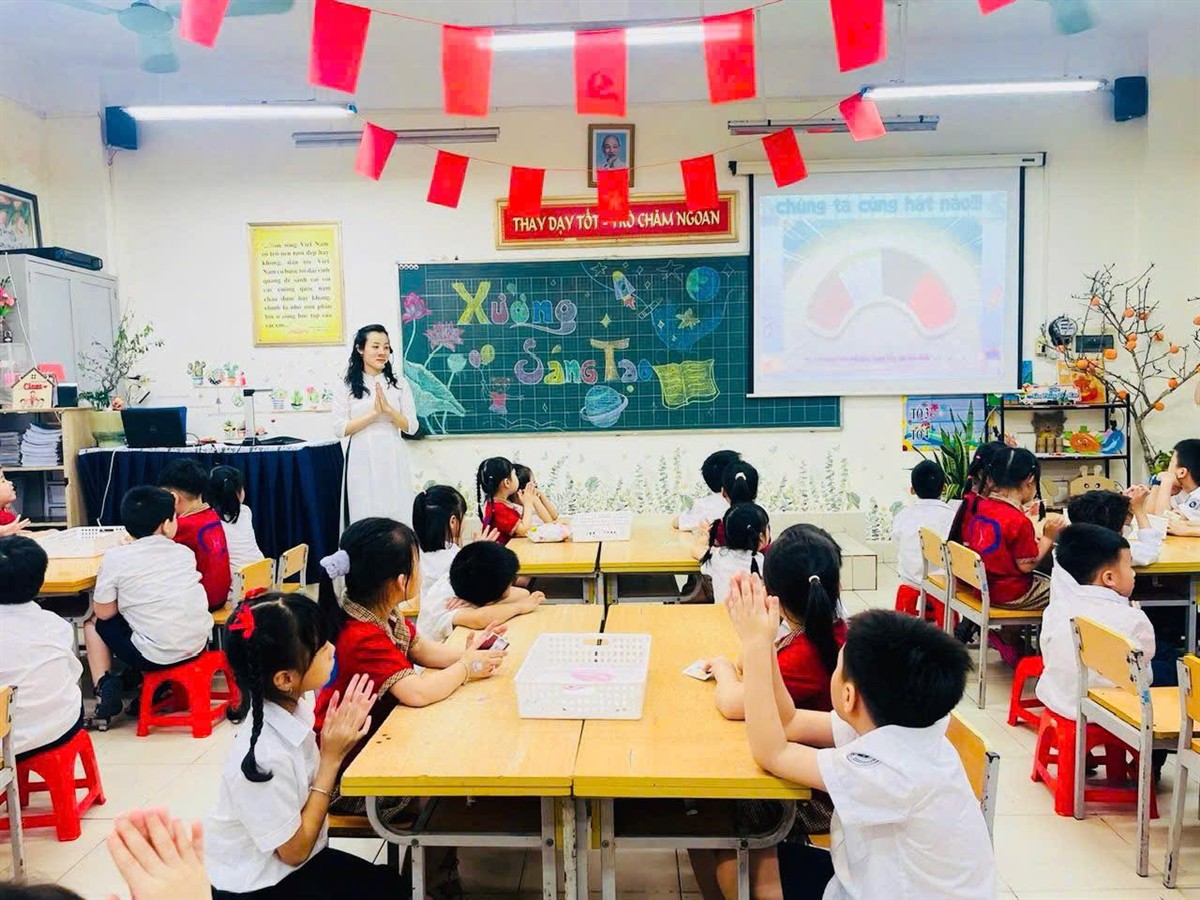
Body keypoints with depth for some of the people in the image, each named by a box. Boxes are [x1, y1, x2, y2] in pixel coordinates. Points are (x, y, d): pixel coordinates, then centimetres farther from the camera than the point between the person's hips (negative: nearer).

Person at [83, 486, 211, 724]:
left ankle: (105, 689, 9)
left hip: (156, 657, -4)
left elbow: (103, 613, -2)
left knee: (93, 623, 20)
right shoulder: (185, 552, 3)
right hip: (198, 645, 4)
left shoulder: (116, 557, -8)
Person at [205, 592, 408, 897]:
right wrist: (332, 758, -22)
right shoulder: (265, 757, -33)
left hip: (289, 857, 7)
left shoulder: (294, 703, -12)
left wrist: (342, 732, -16)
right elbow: (295, 851, -19)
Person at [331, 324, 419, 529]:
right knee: (364, 518, 3)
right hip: (362, 461, -1)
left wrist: (388, 409, -14)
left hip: (392, 460, 1)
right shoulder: (347, 385, 2)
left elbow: (411, 427, 2)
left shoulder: (399, 382, 4)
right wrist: (374, 413, -13)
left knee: (397, 517, 3)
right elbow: (339, 429, -5)